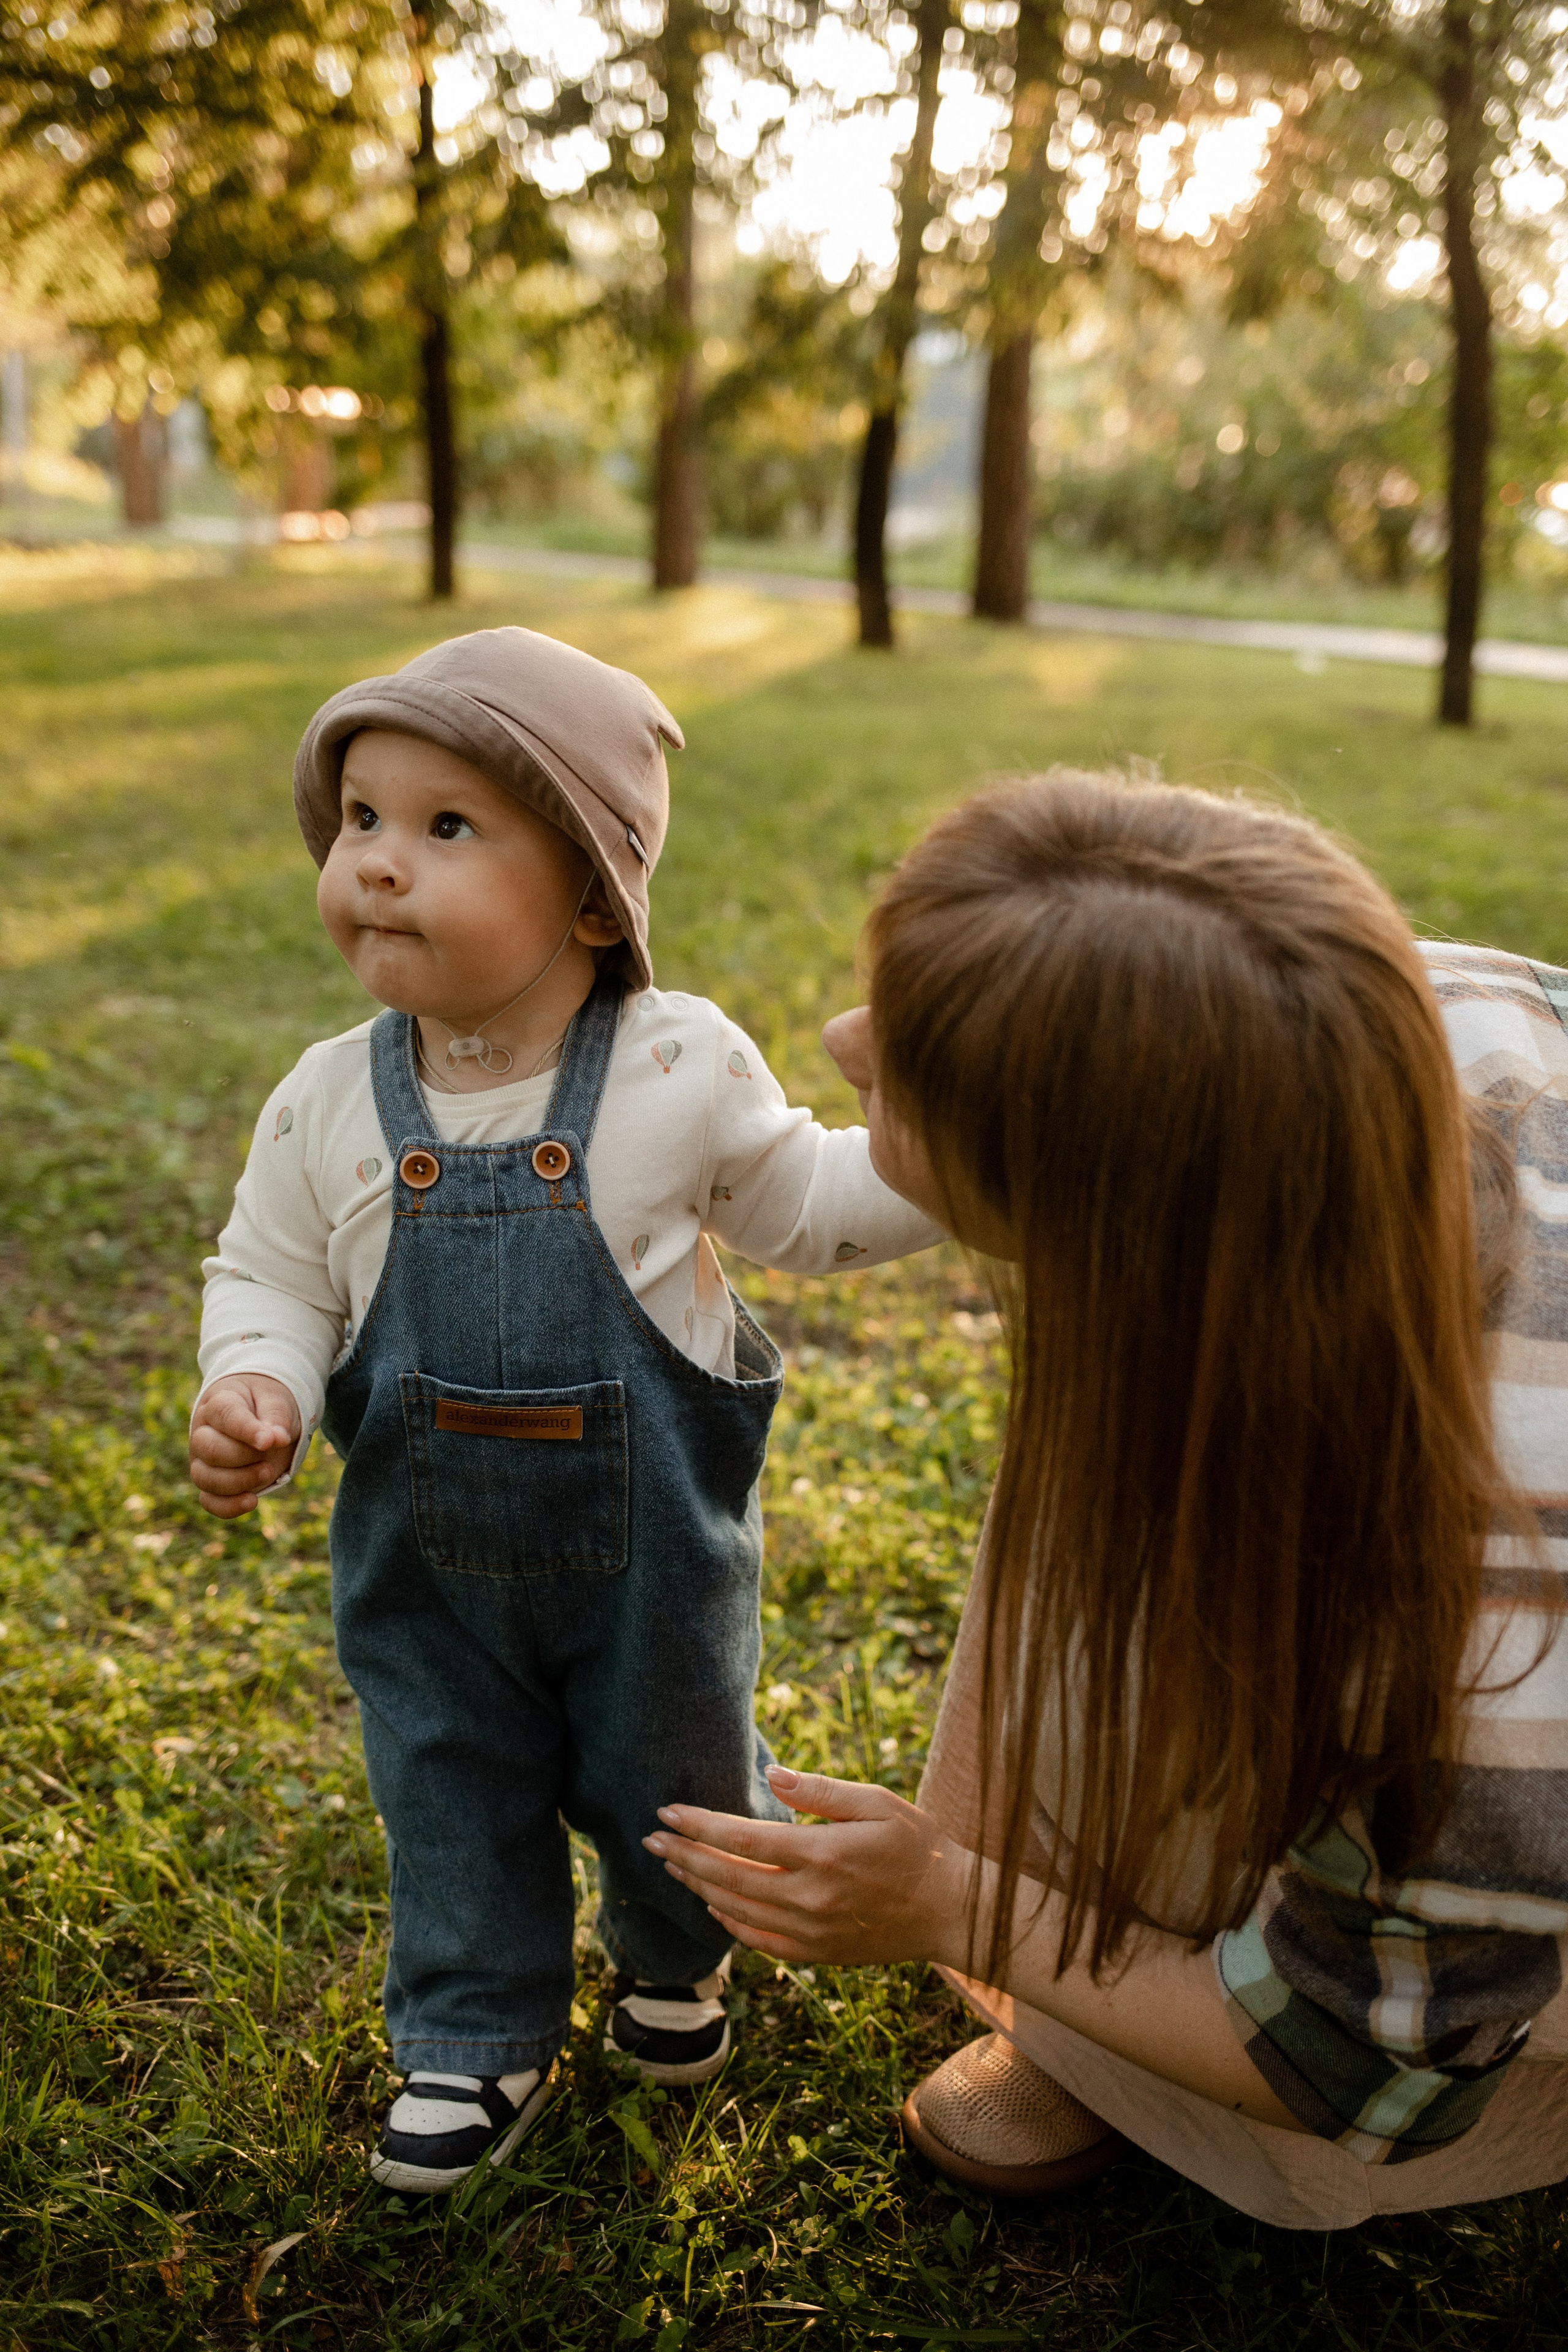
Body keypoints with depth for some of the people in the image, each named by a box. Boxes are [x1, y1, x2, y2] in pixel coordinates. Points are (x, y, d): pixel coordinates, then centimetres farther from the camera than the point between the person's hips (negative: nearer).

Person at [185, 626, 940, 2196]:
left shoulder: (680, 1070, -17)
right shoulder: (329, 1105, -12)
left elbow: (804, 1209, -4)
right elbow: (272, 1278, -1)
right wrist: (253, 1389, -21)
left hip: (652, 1543, -1)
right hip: (426, 1554, 1)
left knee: (672, 1781, 20)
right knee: (452, 1802, 17)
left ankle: (674, 1953, 54)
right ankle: (482, 2042, 43)